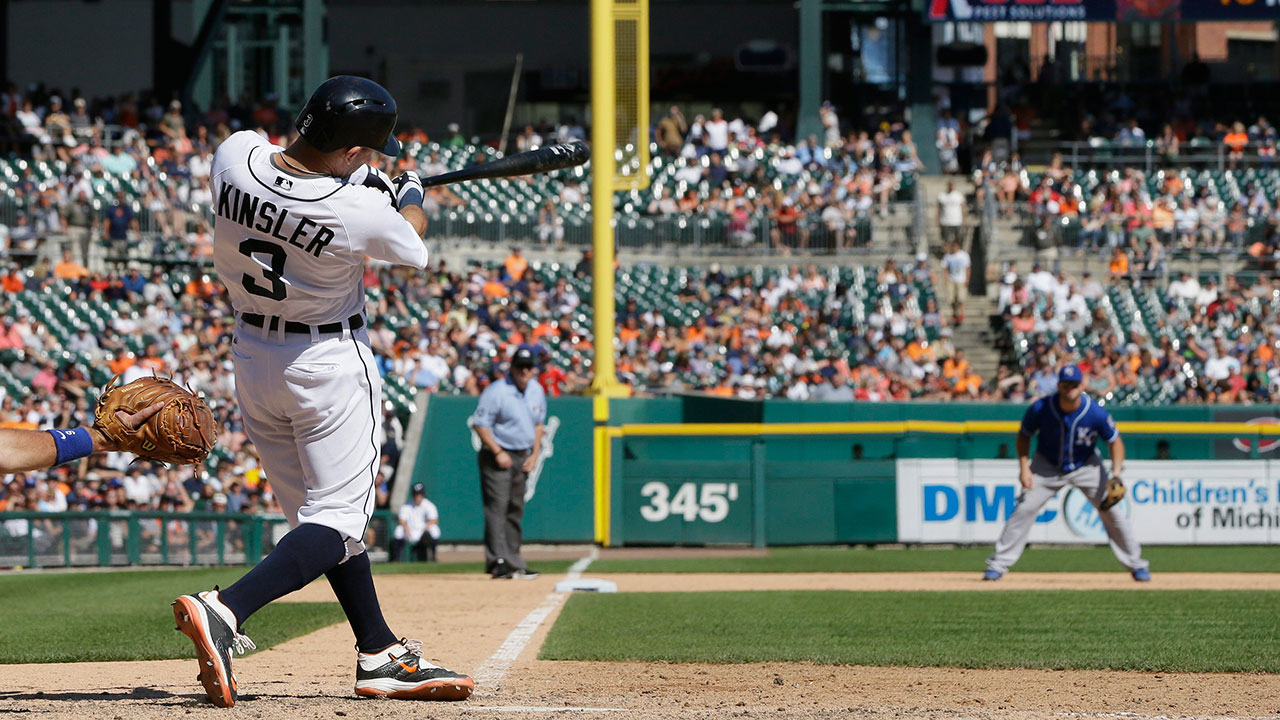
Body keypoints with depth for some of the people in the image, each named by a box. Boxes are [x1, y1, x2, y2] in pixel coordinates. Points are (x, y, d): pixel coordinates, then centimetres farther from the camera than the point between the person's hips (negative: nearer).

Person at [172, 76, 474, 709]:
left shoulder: (233, 155, -14)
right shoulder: (359, 212, -25)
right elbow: (413, 248, -1)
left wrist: (359, 181, 17)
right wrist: (410, 194, 19)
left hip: (251, 359, 7)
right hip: (330, 364, -7)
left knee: (318, 511, 15)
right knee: (337, 518, -4)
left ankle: (381, 655, 20)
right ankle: (224, 612, -24)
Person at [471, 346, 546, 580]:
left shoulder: (537, 391, 8)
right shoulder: (496, 391, -14)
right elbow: (480, 424, -15)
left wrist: (534, 454, 9)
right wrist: (498, 452, -18)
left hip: (522, 458, 7)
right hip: (497, 457, -7)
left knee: (515, 511, 11)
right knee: (497, 508, -14)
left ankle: (514, 563, 15)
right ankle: (498, 563, -20)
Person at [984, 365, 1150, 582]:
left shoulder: (1096, 413, -25)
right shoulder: (1040, 409, -23)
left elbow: (1114, 440, -11)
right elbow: (1024, 435, -6)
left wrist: (1116, 472, -25)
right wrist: (1024, 467, -16)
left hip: (1086, 466, 0)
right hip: (1047, 466, 0)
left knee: (1111, 511, -7)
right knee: (1025, 508, -11)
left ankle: (1135, 564, 8)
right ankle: (999, 564, -3)